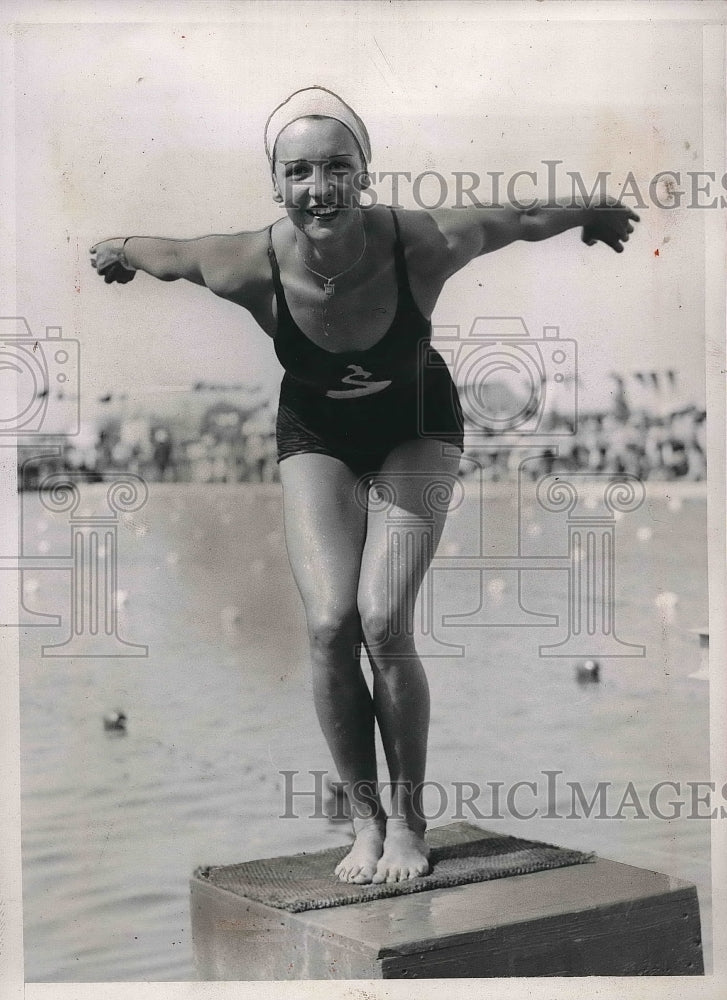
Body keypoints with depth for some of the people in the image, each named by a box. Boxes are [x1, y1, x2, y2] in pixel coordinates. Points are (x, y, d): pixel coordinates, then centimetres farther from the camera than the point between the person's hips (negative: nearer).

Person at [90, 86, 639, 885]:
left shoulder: (423, 243, -32)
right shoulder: (250, 268, -30)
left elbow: (524, 218, -11)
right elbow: (163, 253, -7)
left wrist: (597, 211, 8)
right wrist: (116, 250, 15)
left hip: (416, 427, -1)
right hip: (316, 434, 1)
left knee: (384, 624, -15)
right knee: (329, 627, -13)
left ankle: (408, 819, 4)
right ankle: (364, 819, 6)